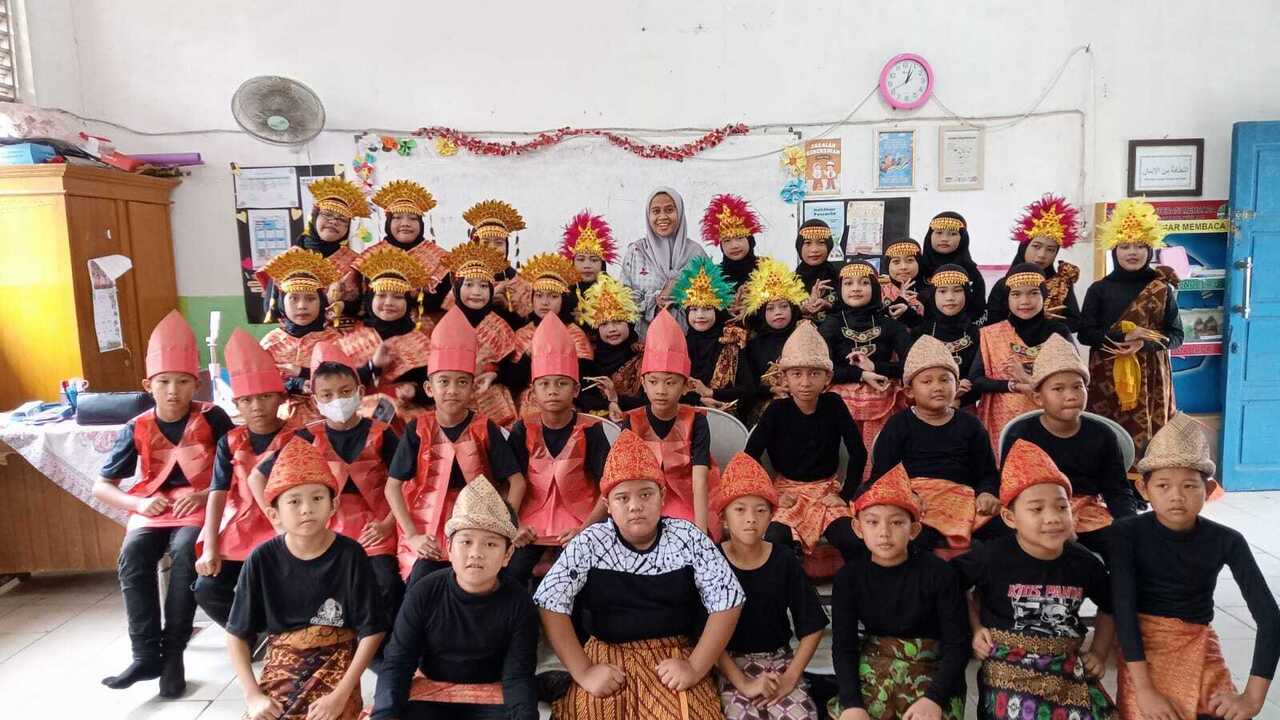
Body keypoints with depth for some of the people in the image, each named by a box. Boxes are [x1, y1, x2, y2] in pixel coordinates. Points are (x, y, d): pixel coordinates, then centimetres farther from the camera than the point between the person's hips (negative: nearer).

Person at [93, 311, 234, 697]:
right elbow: (101, 486, 5)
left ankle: (173, 651, -18)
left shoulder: (212, 418, -6)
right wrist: (138, 503, -13)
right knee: (133, 555, -27)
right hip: (152, 511, 3)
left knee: (185, 551, -32)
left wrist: (206, 495, -19)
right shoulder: (137, 429, 1)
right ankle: (146, 654, -18)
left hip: (200, 508, -3)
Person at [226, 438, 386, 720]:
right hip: (281, 667, 2)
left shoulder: (350, 554, -12)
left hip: (336, 667, -2)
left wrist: (340, 695, -15)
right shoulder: (262, 559, -7)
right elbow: (237, 634, 2)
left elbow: (372, 631, -8)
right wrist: (252, 695, -7)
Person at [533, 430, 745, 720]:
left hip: (674, 656, 0)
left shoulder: (688, 538, -5)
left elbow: (727, 601, -5)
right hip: (607, 657, 0)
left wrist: (695, 668, -12)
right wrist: (582, 672, -15)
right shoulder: (589, 544, -7)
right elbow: (550, 605, -9)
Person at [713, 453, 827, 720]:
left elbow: (812, 628, 2)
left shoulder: (785, 561, -2)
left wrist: (790, 678, -9)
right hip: (729, 664, -2)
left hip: (779, 660, 2)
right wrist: (743, 683, -17)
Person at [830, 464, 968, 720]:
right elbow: (843, 645, -6)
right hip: (873, 665, 2)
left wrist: (934, 698, -23)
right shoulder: (849, 576, -6)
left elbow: (957, 644, -10)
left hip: (931, 666, -1)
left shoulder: (938, 572, -12)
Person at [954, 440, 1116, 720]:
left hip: (1069, 672, 4)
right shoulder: (993, 557, -14)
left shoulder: (1085, 563, -2)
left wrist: (1099, 653, 13)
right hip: (1009, 672, -4)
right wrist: (975, 628, -1)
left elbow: (1109, 607, 19)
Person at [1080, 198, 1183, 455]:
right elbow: (1085, 333, -2)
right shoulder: (1099, 289, 3)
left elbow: (1176, 335, 4)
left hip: (1150, 376, 1)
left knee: (1147, 435, -1)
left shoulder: (1162, 289, 6)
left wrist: (1144, 343, -15)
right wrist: (1123, 336, -16)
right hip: (1108, 377, -1)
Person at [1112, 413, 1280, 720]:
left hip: (1198, 645, 2)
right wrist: (1144, 690, -26)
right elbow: (1123, 608, -18)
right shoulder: (1126, 533, -13)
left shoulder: (1226, 542, -8)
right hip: (1143, 643, -2)